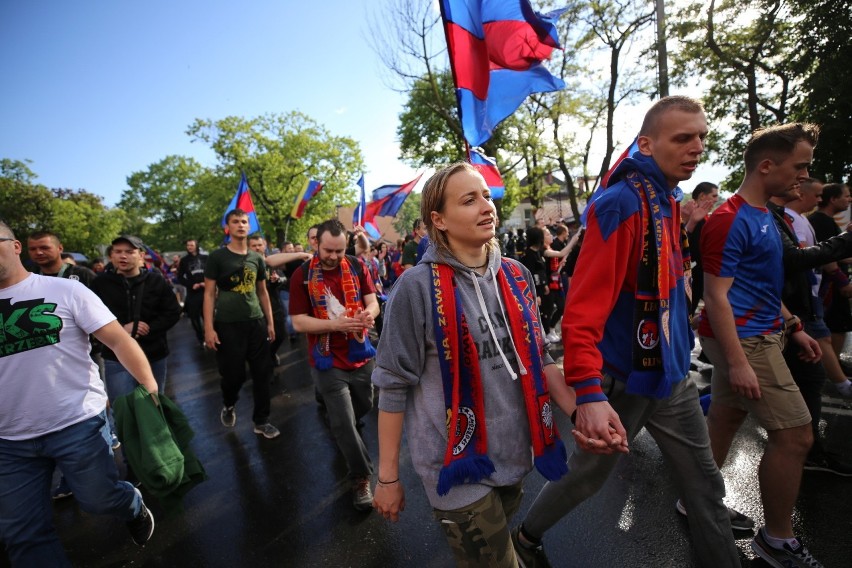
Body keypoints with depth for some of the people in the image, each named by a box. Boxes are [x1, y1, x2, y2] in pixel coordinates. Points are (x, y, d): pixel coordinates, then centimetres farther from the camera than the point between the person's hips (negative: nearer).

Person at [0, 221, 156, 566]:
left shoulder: (65, 291, -7)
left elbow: (119, 341, -11)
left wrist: (152, 391, -20)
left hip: (77, 425, -4)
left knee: (100, 499, 9)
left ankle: (135, 506, 41)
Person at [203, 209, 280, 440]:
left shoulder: (257, 258, 8)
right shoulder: (217, 257, -3)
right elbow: (209, 294, -5)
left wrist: (270, 322, 11)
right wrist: (209, 328, -11)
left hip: (256, 322, 4)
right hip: (227, 325, -3)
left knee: (263, 373, 5)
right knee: (233, 374, 5)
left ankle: (261, 421, 21)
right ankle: (228, 405, 39)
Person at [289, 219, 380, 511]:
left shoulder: (357, 266, -3)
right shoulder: (302, 275, -10)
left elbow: (372, 301, -2)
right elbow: (299, 322, -12)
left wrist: (368, 314, -27)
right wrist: (335, 324, -28)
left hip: (361, 355, 4)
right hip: (328, 361, -3)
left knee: (364, 407, 24)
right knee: (344, 424, -1)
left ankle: (337, 426, 58)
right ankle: (361, 479, 20)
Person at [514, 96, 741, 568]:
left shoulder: (670, 201, 8)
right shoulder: (621, 203, -20)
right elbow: (584, 307, -29)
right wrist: (589, 394, -36)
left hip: (671, 375, 8)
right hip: (623, 378, -7)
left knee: (704, 484, 18)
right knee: (586, 476, 13)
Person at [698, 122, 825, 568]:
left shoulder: (764, 214, 14)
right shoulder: (731, 220, -17)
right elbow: (716, 296, -21)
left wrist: (794, 328, 19)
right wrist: (737, 362, -23)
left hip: (758, 335, 9)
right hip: (744, 340, -9)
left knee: (722, 423, 16)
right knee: (795, 435, -3)